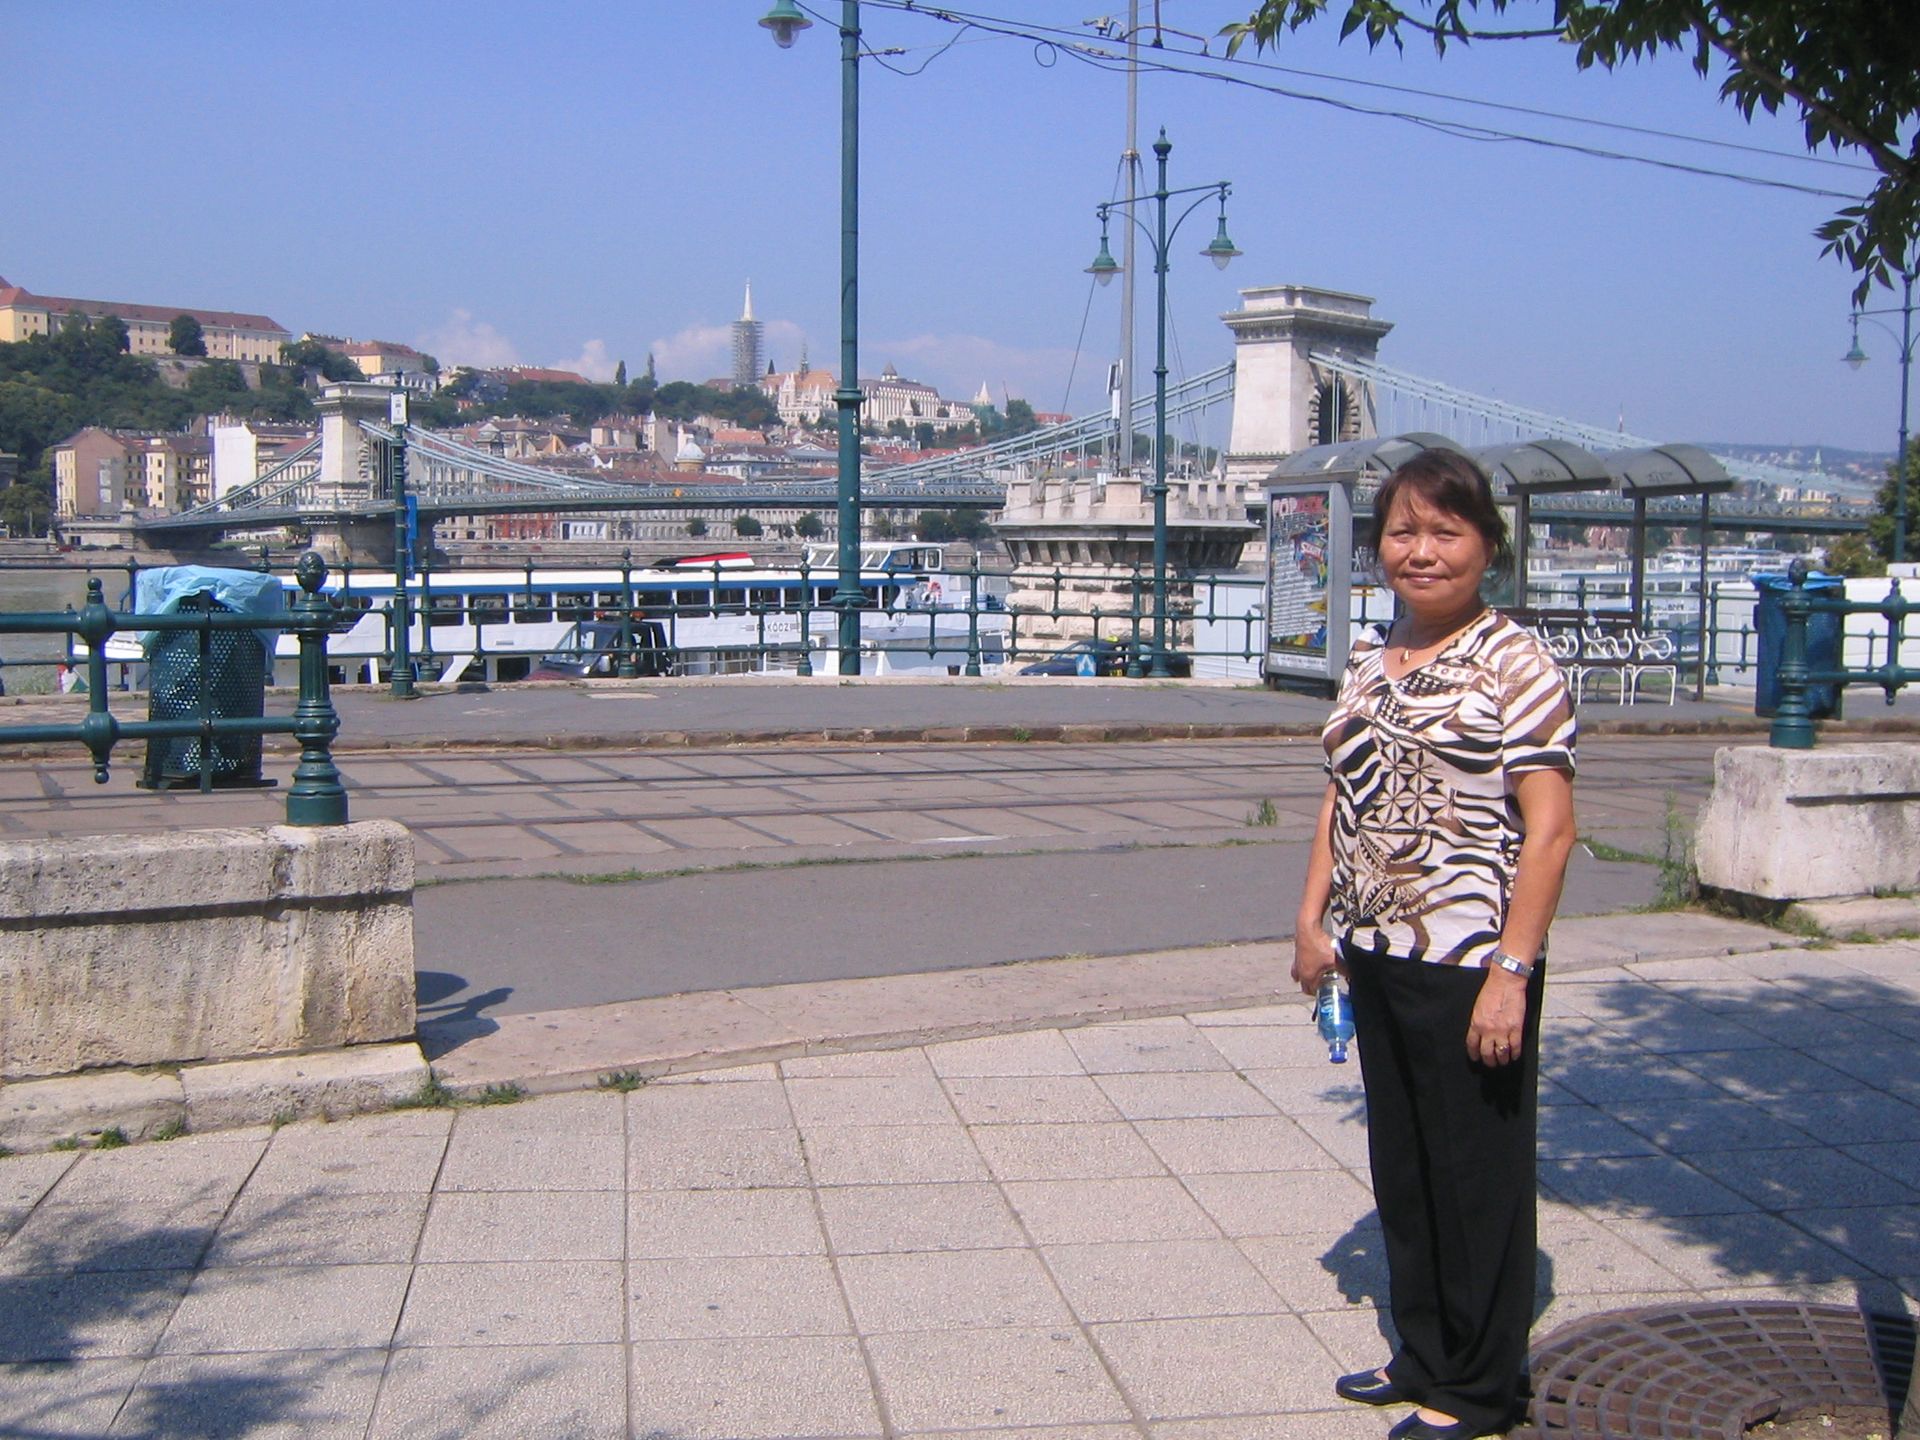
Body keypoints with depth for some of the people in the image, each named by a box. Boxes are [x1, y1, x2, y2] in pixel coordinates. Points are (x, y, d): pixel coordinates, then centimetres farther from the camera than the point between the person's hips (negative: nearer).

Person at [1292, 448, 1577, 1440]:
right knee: (1400, 1166, 18)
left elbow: (1550, 830, -15)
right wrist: (1314, 919, 9)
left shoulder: (1514, 663, -11)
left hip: (1469, 961, -7)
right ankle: (1422, 1355, 35)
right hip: (1377, 953, 7)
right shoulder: (1370, 655, 9)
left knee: (1477, 1173, 6)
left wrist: (1511, 972, -20)